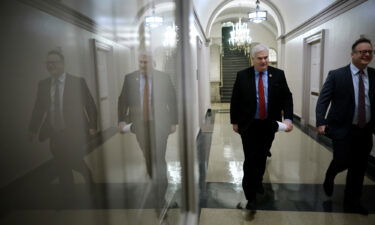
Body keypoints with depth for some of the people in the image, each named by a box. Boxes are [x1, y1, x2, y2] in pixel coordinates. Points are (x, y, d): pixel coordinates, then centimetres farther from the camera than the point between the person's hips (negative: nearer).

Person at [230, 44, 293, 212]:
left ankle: (258, 182, 42)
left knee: (262, 157, 17)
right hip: (249, 125, -2)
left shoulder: (278, 74, -1)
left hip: (269, 125, 2)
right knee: (250, 159, -2)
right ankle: (251, 195, 8)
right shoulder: (242, 76, -4)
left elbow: (286, 97, -3)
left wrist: (288, 118, -17)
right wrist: (234, 121, 2)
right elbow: (235, 100, 1)